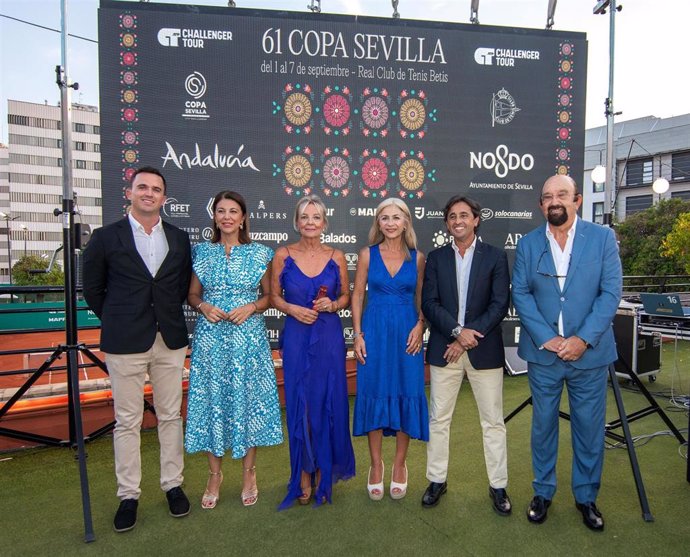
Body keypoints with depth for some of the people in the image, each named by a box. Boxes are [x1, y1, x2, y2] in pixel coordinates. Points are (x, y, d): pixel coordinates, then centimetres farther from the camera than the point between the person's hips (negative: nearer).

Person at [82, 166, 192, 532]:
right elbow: (92, 288, 7)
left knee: (170, 416, 11)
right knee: (127, 421, 7)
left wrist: (169, 316, 7)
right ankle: (128, 495, 22)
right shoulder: (106, 237, 0)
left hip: (170, 340, 2)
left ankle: (172, 484, 26)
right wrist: (116, 321, 7)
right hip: (125, 343, -2)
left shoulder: (179, 239, 7)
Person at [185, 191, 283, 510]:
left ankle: (249, 473, 23)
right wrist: (204, 306, -10)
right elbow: (192, 294, 10)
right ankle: (214, 475, 23)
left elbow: (270, 295, 7)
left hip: (248, 336, -1)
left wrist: (251, 307, -11)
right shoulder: (202, 252, 6)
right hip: (210, 336, 1)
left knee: (247, 398, 5)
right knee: (211, 399, 5)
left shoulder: (259, 253, 3)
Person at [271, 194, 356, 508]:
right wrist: (292, 309, -12)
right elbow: (274, 296, 5)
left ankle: (324, 473, 25)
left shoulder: (336, 257, 3)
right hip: (296, 338, 0)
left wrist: (332, 305, -10)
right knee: (299, 405, 5)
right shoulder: (283, 255, 1)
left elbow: (346, 296, 10)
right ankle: (304, 476, 23)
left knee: (328, 404, 6)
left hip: (329, 338, 1)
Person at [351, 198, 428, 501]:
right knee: (374, 395, 5)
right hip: (374, 331, -1)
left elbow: (421, 299, 9)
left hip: (407, 333, 1)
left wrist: (419, 326, -7)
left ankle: (399, 465, 24)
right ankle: (376, 466, 22)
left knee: (406, 395, 5)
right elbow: (357, 296, 3)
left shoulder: (417, 258, 4)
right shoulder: (367, 254, 1)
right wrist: (358, 334, -4)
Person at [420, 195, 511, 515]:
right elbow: (429, 303, -2)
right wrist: (457, 331, -16)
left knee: (493, 421, 8)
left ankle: (498, 486, 24)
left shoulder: (495, 257, 1)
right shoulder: (436, 257, 6)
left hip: (485, 350, -1)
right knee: (438, 419, 10)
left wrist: (469, 338, -13)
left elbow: (500, 305, -6)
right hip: (444, 349, 2)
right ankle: (437, 480, 26)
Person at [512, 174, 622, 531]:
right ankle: (542, 492, 30)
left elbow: (611, 292, -6)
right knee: (543, 424, 12)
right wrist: (546, 338, -12)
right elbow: (520, 294, -1)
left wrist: (583, 339, -15)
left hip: (589, 352, -1)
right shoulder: (527, 244, 2)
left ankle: (586, 497, 30)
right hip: (542, 352, 1)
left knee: (589, 426, 10)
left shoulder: (603, 238, -1)